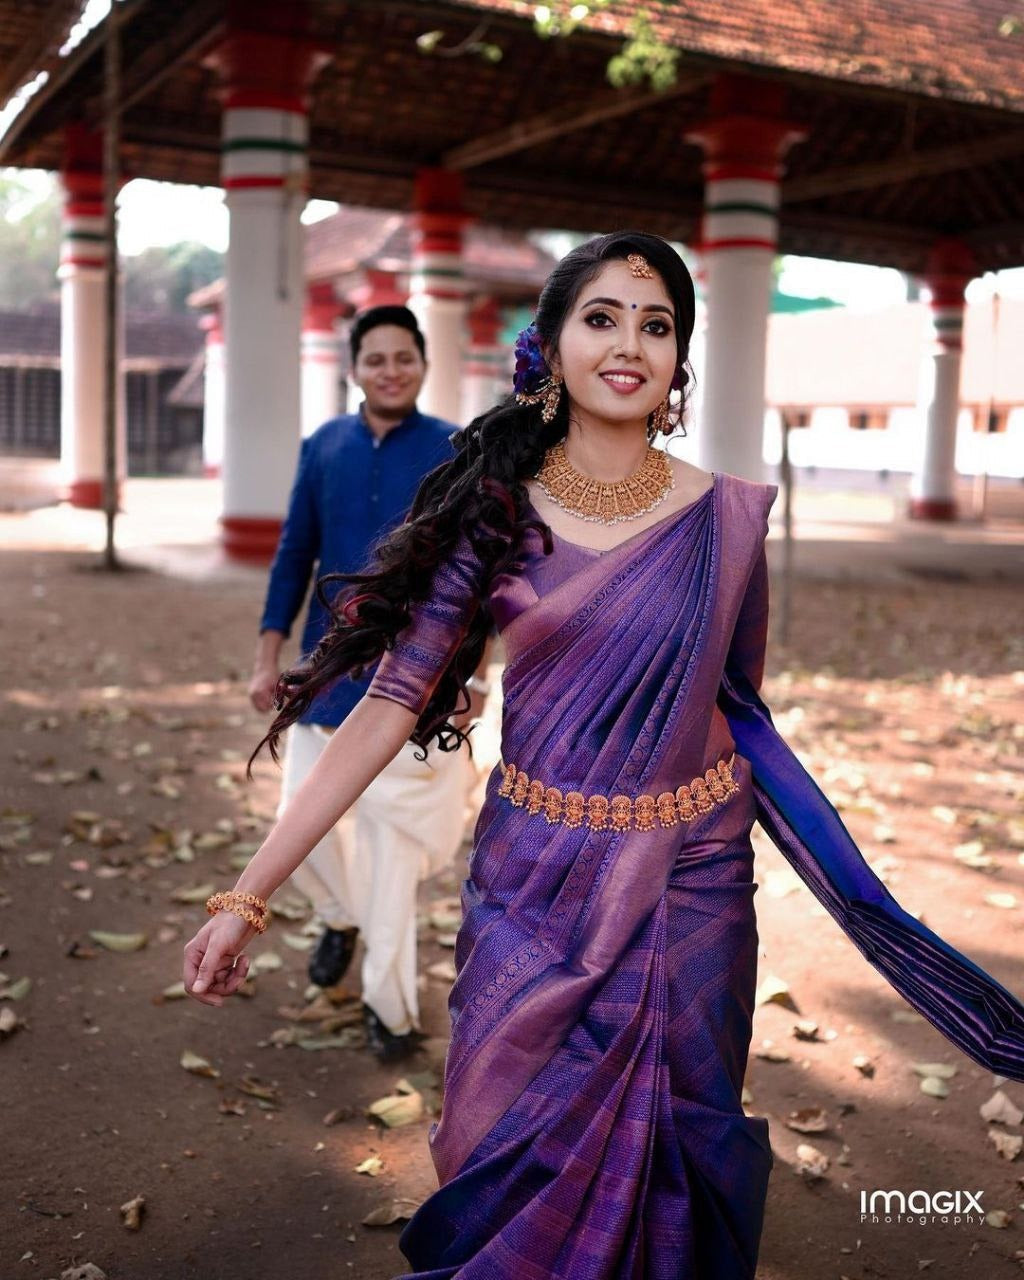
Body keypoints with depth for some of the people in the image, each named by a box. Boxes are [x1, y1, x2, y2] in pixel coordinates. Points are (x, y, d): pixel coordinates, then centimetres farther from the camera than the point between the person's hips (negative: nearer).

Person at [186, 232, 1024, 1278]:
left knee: (663, 1146, 16)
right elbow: (391, 704, -12)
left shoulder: (727, 516, -5)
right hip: (536, 883, 0)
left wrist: (852, 889, 8)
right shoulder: (495, 513, -8)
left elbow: (739, 709, 6)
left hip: (688, 881, 1)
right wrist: (248, 894, -16)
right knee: (516, 1154, 14)